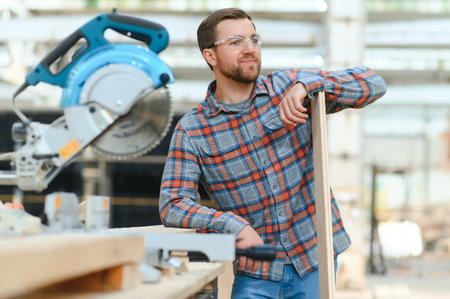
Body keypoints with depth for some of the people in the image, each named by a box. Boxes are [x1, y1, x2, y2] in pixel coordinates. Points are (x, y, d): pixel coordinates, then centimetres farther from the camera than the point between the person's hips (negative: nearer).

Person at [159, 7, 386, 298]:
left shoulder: (286, 86, -2)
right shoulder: (191, 130, -5)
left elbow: (374, 83, -6)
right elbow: (172, 206, -13)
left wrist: (306, 85, -22)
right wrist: (234, 226, -29)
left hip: (315, 256, 1)